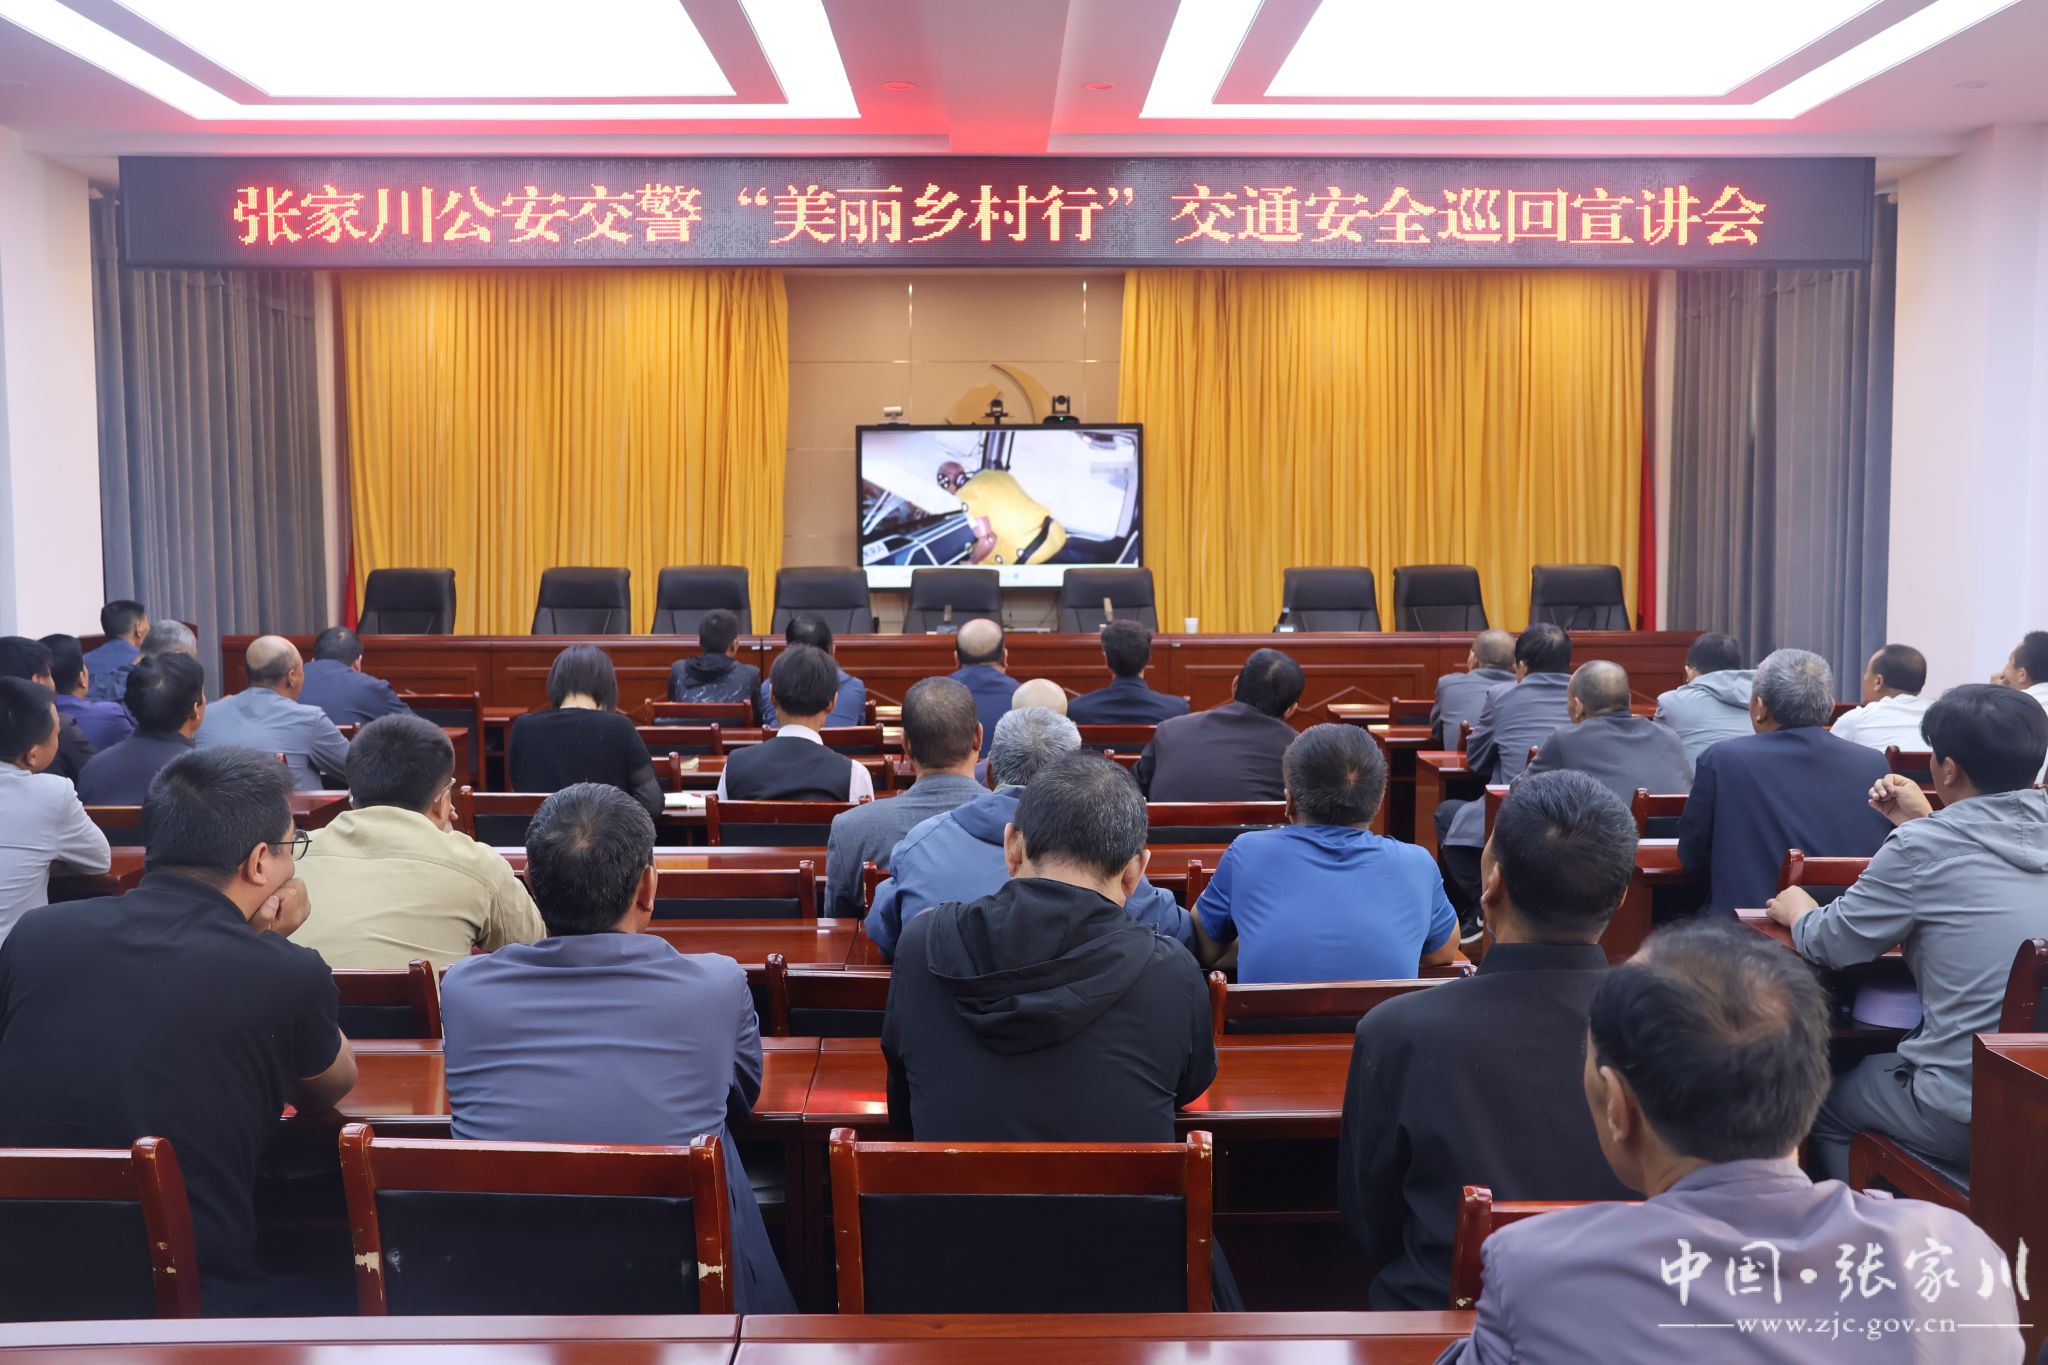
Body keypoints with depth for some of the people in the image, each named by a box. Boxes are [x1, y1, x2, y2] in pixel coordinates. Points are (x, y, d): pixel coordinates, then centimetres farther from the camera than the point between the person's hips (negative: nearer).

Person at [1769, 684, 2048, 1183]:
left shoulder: (1923, 847, -17)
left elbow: (1827, 941, -5)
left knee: (1828, 1103, 24)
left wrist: (1796, 910, 15)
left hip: (1966, 1120, -6)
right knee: (1881, 1068, 32)